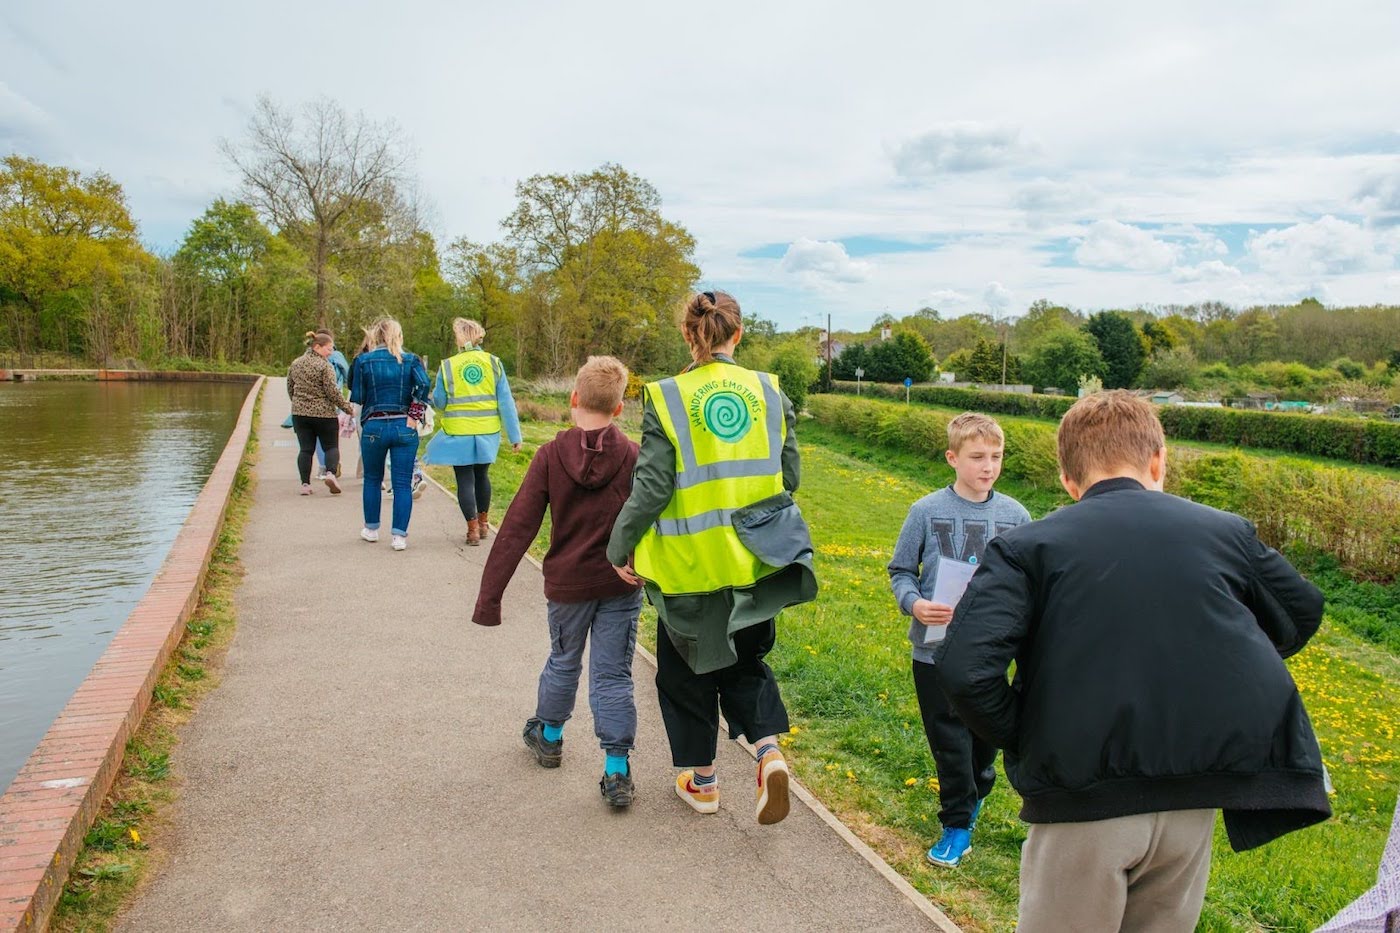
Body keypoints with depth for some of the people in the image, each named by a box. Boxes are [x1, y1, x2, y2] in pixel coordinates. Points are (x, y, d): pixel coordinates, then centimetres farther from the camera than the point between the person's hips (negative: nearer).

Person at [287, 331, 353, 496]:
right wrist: (347, 407, -5)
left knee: (306, 449, 7)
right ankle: (330, 472, -18)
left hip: (299, 413, 5)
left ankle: (305, 484, 1)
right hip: (324, 414, -5)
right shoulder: (324, 366, -12)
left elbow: (290, 389, 17)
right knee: (331, 446, 6)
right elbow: (332, 391, -15)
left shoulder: (295, 364, 9)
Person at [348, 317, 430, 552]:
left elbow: (358, 397, -1)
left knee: (372, 480, 18)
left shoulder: (363, 361, 0)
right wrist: (413, 417, -11)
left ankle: (371, 529, 27)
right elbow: (423, 384, -15)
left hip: (374, 427, 0)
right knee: (402, 483, 2)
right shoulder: (410, 360, 1)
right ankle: (400, 535, -1)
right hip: (404, 428, 0)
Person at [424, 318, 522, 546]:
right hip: (487, 433, 3)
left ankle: (473, 529, 7)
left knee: (465, 480, 5)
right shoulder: (493, 363, -3)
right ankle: (483, 523, 32)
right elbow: (506, 402, -3)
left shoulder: (448, 366, -7)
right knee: (482, 476, 19)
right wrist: (514, 435, 0)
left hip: (458, 434, -3)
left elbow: (439, 403, 1)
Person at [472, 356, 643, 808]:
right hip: (621, 585, -1)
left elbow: (517, 529, -12)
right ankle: (617, 771, 6)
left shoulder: (551, 456, -10)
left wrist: (489, 596, -10)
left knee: (564, 662, 22)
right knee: (613, 674, 7)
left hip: (567, 584, 1)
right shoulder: (633, 457, -9)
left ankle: (548, 736, 44)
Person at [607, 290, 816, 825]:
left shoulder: (668, 399, -12)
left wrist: (621, 547, -1)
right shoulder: (770, 392, -2)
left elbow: (651, 488, -14)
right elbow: (790, 476, 3)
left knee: (686, 669, 17)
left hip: (691, 560, -3)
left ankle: (700, 781, 29)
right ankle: (768, 750, -1)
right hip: (755, 558, 3)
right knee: (745, 660, 22)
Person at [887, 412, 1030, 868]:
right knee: (950, 742, 6)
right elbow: (900, 571, 0)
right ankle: (957, 824, 22)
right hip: (937, 650, -2)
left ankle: (974, 794, 45)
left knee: (986, 736, 17)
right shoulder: (927, 511, -8)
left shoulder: (1015, 515, -1)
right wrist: (914, 604, -18)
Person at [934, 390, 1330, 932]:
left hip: (1083, 800, -3)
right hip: (1196, 801, 4)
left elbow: (965, 669, -19)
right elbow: (1301, 616, 22)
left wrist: (1021, 741, -3)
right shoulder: (1225, 531, 4)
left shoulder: (1025, 547, -7)